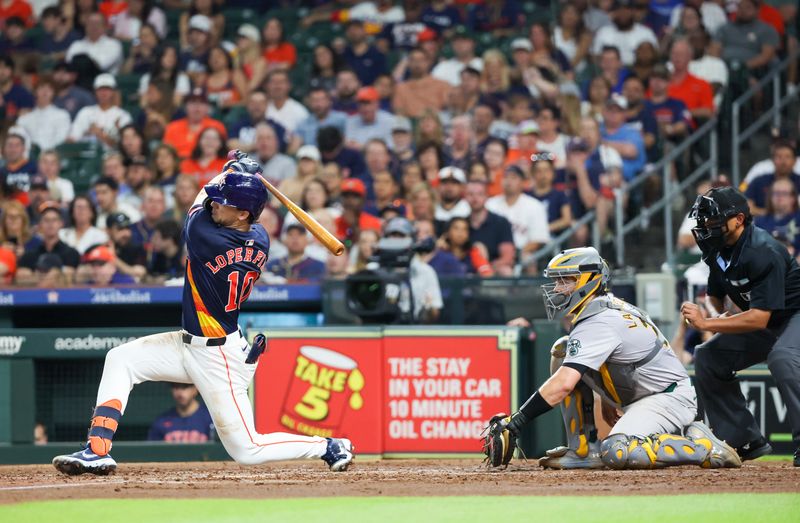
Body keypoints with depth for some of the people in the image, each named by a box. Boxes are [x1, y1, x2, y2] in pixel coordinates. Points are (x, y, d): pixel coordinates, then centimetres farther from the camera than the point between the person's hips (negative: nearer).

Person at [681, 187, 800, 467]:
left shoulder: (762, 252, -31)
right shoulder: (718, 248, -4)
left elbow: (759, 318, -34)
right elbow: (715, 294, 13)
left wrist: (706, 323, -33)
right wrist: (715, 316, -9)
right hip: (767, 326, 10)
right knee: (708, 357, 5)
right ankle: (745, 441, 9)